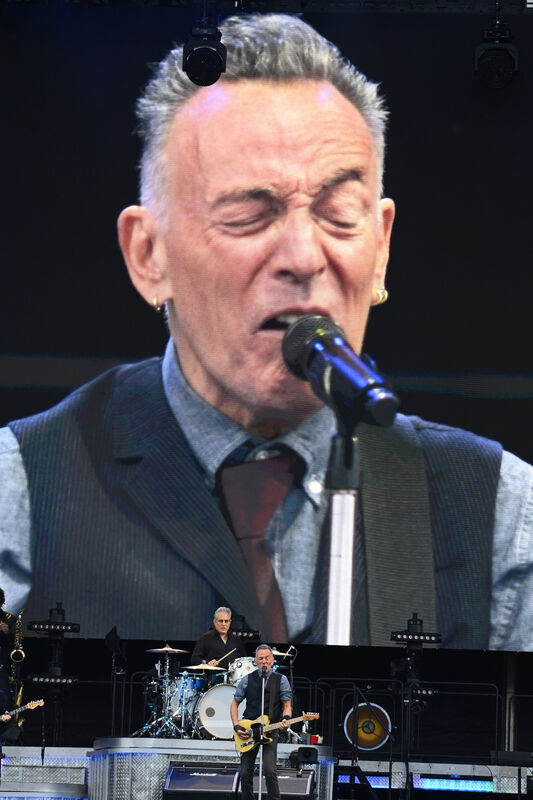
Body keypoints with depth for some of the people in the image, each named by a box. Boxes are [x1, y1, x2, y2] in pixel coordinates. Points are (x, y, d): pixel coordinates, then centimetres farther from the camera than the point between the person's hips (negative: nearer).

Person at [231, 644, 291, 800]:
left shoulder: (281, 680, 2)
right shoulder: (247, 680, 5)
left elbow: (287, 705, 2)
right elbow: (235, 703, 10)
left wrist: (285, 720, -19)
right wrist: (237, 726, -2)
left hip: (271, 730, -2)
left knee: (269, 771, -17)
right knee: (245, 773, 2)